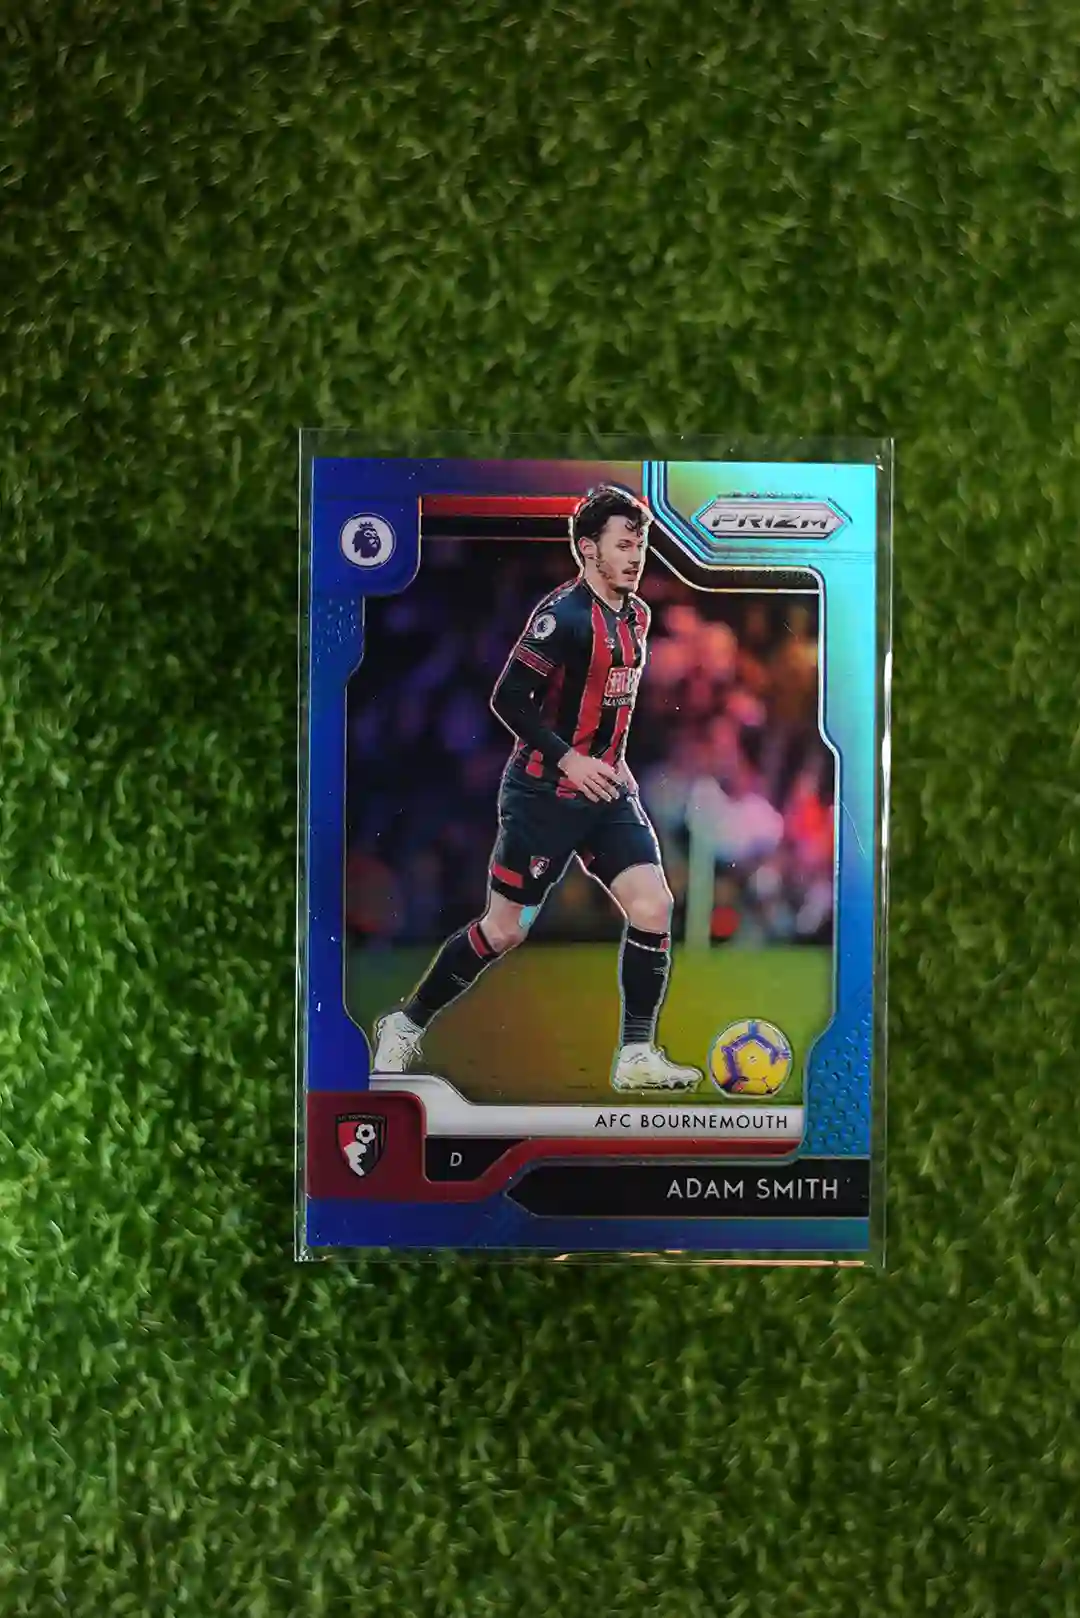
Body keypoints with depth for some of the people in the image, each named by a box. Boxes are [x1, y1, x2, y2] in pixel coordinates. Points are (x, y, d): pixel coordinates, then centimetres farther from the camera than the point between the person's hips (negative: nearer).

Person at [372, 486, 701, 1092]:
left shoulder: (636, 614, 10)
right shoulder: (563, 613, -16)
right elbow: (508, 699, -18)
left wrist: (615, 762, 16)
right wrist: (569, 759, -20)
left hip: (606, 788, 7)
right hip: (544, 792, -7)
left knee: (653, 905, -8)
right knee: (504, 930, 0)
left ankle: (637, 1055, 4)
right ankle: (407, 1023, 21)